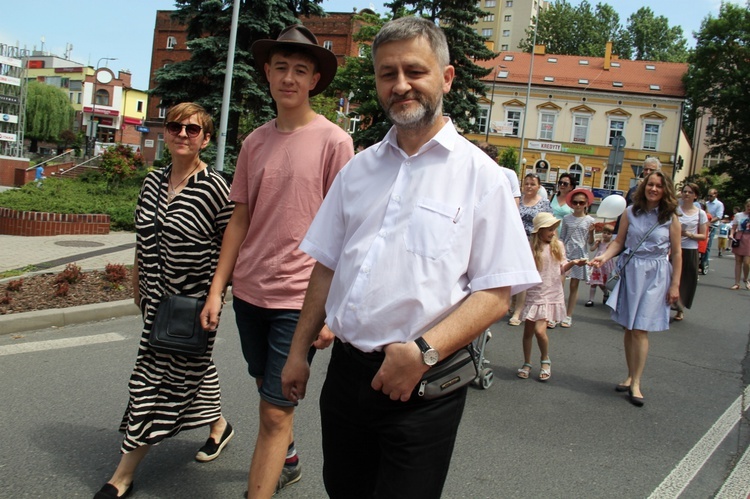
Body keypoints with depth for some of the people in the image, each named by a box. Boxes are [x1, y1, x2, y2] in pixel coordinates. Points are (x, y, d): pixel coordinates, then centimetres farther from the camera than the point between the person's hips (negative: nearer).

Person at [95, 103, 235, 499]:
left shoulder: (214, 186, -13)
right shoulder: (153, 182, 6)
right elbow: (142, 239, 16)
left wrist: (216, 293, -10)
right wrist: (137, 282, 19)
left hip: (193, 301, -6)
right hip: (158, 299, 6)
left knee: (156, 377, 0)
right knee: (192, 369, 18)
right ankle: (219, 426, 42)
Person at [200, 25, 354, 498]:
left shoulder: (334, 141, -7)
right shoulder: (255, 142, 7)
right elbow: (240, 219, 10)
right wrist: (217, 289, 6)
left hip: (299, 298, -5)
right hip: (249, 292, 6)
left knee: (275, 411, -2)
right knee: (268, 390, 22)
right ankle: (288, 461, 47)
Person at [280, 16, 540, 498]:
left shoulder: (479, 174, -5)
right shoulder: (358, 169, 9)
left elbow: (495, 294, -9)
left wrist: (424, 351, -20)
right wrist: (299, 350, 14)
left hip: (424, 386, -4)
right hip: (346, 369, 5)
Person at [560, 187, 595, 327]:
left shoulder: (590, 220, 3)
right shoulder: (566, 218, 6)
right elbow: (561, 237, 11)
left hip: (579, 254, 0)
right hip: (566, 252, 0)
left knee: (574, 286, 4)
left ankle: (568, 316, 12)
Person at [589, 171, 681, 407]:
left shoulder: (670, 218, -1)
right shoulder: (631, 212, 3)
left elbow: (676, 253, 1)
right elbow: (619, 241, 5)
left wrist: (675, 285, -1)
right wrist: (604, 257, -13)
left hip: (655, 276, -3)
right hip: (631, 272, 3)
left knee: (640, 330, -7)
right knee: (629, 328, 7)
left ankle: (636, 383, 0)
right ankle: (630, 376, 20)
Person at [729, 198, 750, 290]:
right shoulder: (738, 215, 8)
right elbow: (734, 228, 9)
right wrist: (731, 234, -8)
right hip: (739, 239, 2)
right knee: (738, 261, 3)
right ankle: (737, 283, 7)